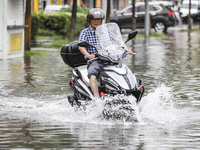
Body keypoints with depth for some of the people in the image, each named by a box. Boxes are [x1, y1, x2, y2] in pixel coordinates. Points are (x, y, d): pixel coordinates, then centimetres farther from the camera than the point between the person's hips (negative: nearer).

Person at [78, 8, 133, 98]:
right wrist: (88, 55, -28)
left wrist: (126, 48, -14)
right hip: (94, 61, -4)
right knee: (92, 74, -36)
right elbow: (81, 46, -8)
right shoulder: (85, 32, 8)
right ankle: (97, 98, -49)